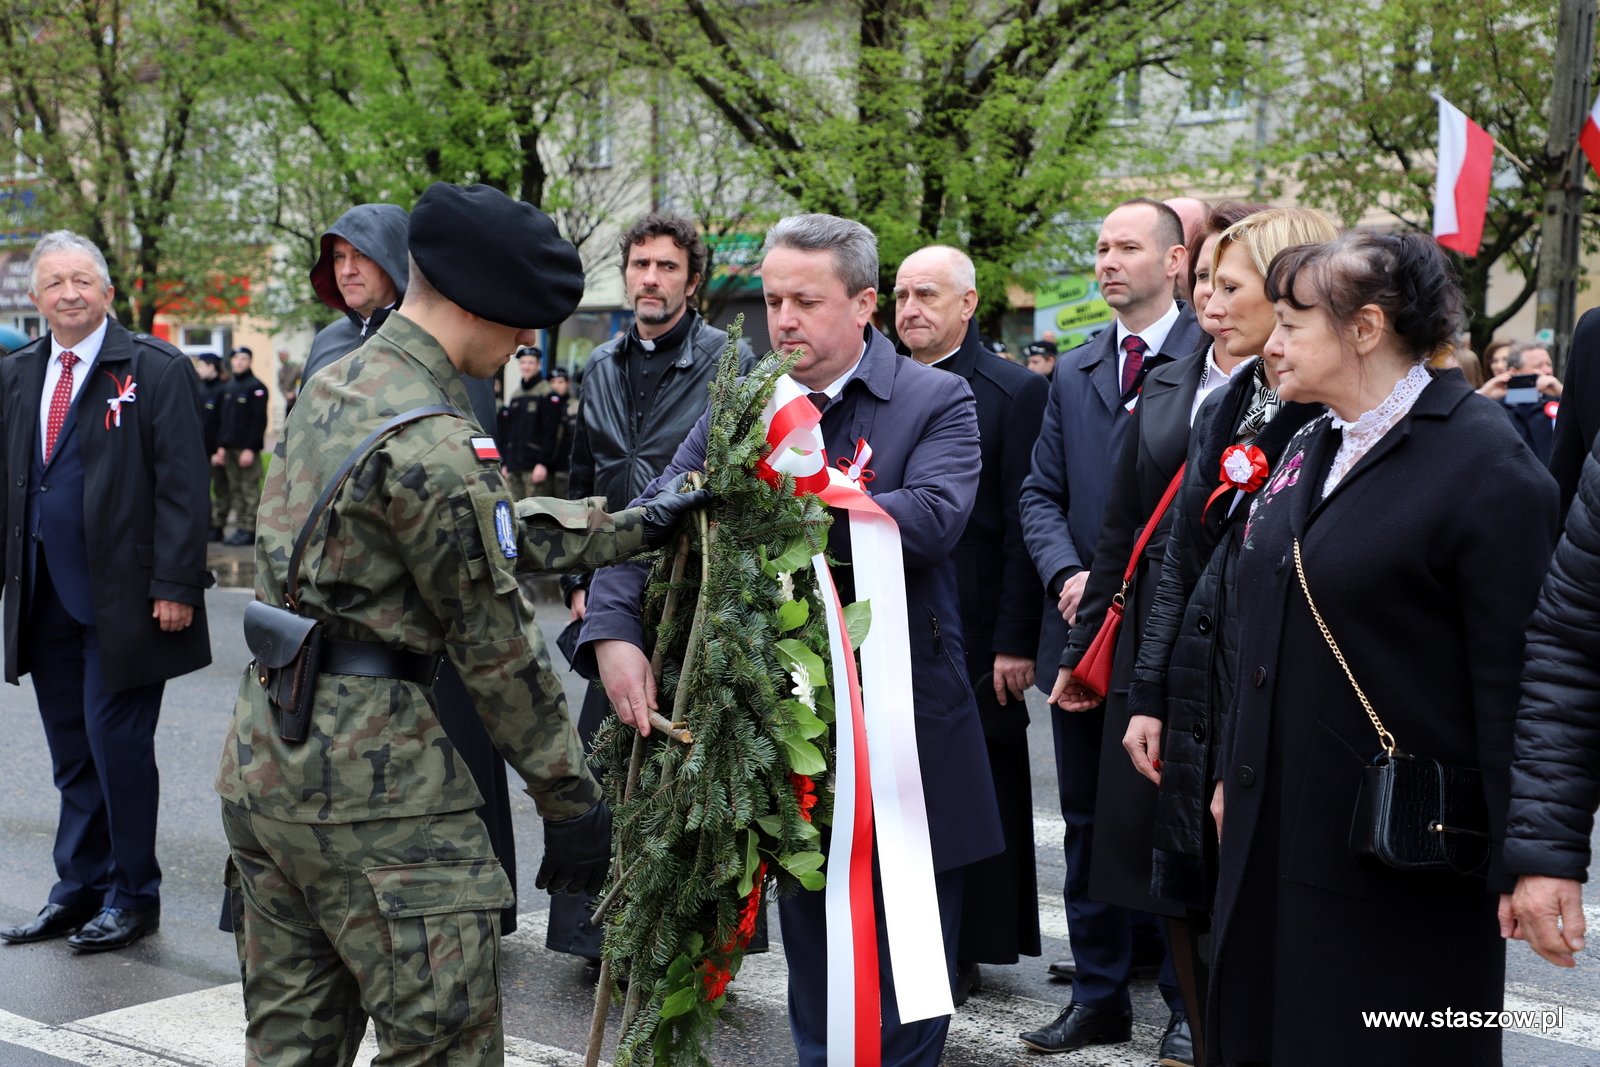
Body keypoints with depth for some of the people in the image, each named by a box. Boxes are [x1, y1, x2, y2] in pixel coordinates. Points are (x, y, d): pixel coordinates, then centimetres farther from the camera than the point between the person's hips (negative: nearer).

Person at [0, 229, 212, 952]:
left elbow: (182, 486, -9)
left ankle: (134, 895, 12)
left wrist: (173, 586, -15)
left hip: (123, 599, -6)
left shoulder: (156, 370, -5)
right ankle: (78, 888, 23)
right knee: (71, 751, 12)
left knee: (117, 743, -2)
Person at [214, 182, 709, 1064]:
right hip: (368, 767, -10)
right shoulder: (430, 442, -18)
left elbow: (499, 526, 15)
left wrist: (638, 526, 16)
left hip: (261, 751, 10)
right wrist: (570, 793, -5)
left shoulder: (334, 386, 11)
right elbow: (493, 640, -14)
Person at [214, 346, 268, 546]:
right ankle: (241, 528, 12)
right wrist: (221, 445, 12)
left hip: (247, 447, -7)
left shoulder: (256, 387, -7)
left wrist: (250, 449, -17)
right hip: (230, 447, 7)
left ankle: (250, 530, -2)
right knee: (235, 489, 8)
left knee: (250, 489, -5)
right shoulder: (228, 387, 16)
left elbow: (259, 420, -12)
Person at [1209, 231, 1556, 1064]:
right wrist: (1232, 774, 19)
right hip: (1278, 832, 8)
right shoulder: (1309, 450, 11)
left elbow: (1513, 679, -16)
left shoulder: (1486, 465, -14)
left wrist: (1517, 864, -15)